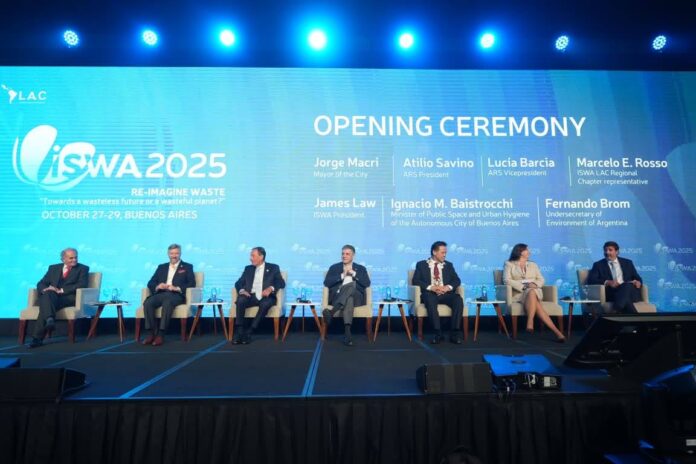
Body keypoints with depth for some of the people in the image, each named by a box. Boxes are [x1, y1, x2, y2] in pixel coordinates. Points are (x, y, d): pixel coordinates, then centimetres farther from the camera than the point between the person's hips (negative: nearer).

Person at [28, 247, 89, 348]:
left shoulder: (82, 269, 11)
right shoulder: (53, 268, 23)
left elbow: (82, 285, -5)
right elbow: (41, 283, 16)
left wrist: (61, 290, -16)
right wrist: (45, 290, -9)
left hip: (69, 298, -3)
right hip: (51, 297, 3)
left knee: (45, 304, -30)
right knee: (47, 295, -32)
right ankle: (49, 319, -49)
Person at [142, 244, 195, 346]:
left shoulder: (187, 267, 13)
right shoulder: (161, 267, 25)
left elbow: (192, 284, 0)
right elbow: (150, 283, 17)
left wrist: (176, 288, -15)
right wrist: (157, 286, -7)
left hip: (176, 295, -4)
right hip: (161, 294, 4)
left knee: (167, 302, -37)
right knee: (147, 303, -27)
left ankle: (161, 334, -33)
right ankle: (152, 333, -21)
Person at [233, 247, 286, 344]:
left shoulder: (273, 268, 9)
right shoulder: (248, 268, 20)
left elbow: (281, 283, -2)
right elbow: (238, 283, 13)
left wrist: (270, 288, -22)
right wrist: (241, 290, -11)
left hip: (266, 297, -3)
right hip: (251, 296, 3)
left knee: (265, 304, -36)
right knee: (240, 300, -30)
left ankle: (249, 332, -29)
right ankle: (239, 332, -26)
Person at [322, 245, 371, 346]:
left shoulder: (361, 268, 21)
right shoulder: (334, 267, 20)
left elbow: (367, 283, 4)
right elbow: (326, 283, 4)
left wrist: (353, 273, -4)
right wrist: (342, 275, -5)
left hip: (356, 298, 0)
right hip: (337, 297, 0)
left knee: (352, 284, -37)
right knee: (348, 299, -39)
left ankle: (332, 312, -51)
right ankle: (347, 331, -51)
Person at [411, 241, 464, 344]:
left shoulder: (448, 265, 21)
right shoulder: (421, 264, 12)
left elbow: (457, 280, 11)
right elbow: (415, 280, 0)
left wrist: (448, 287, -12)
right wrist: (431, 287, -16)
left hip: (446, 294, 3)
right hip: (430, 294, -2)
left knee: (458, 300, -29)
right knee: (430, 300, -38)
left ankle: (454, 333, -25)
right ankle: (438, 333, -33)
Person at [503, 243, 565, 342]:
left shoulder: (533, 265, 27)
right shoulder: (509, 264, 13)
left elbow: (541, 280, 14)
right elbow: (507, 280, -4)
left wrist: (535, 284, -10)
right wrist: (524, 286, -16)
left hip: (535, 292, 3)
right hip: (518, 293, -3)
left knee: (531, 293, -35)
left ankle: (530, 323, -41)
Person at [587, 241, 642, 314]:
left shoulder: (627, 263, 24)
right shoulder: (598, 265, 14)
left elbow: (637, 278, 19)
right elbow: (591, 280, 0)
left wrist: (638, 282, -7)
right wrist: (607, 282, -17)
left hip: (630, 290, 2)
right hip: (611, 293, -2)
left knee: (627, 285, -34)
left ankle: (617, 309, -52)